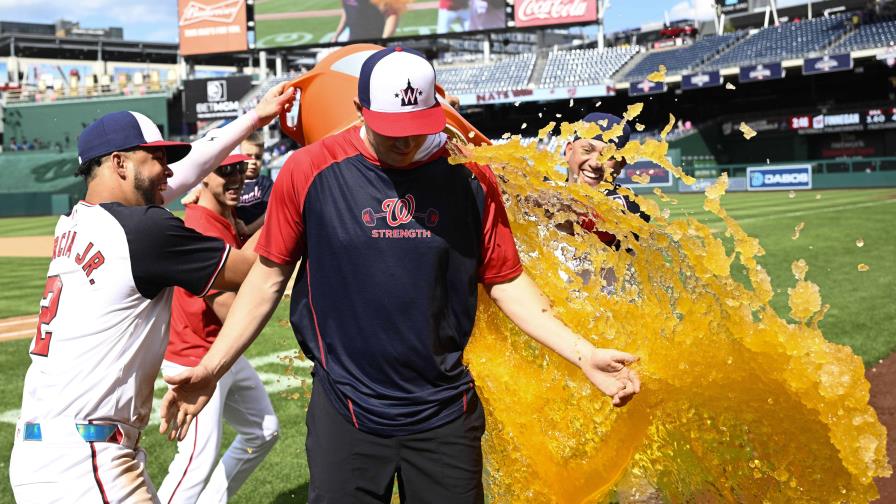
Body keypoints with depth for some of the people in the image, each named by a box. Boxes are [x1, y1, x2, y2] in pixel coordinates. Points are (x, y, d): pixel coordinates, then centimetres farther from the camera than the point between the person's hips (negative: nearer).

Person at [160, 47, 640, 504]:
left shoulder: (470, 176, -3)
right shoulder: (309, 171, -8)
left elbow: (505, 281, 5)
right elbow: (270, 277, 2)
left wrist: (582, 353, -3)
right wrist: (211, 368, -3)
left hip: (446, 412, 2)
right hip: (345, 411, -1)